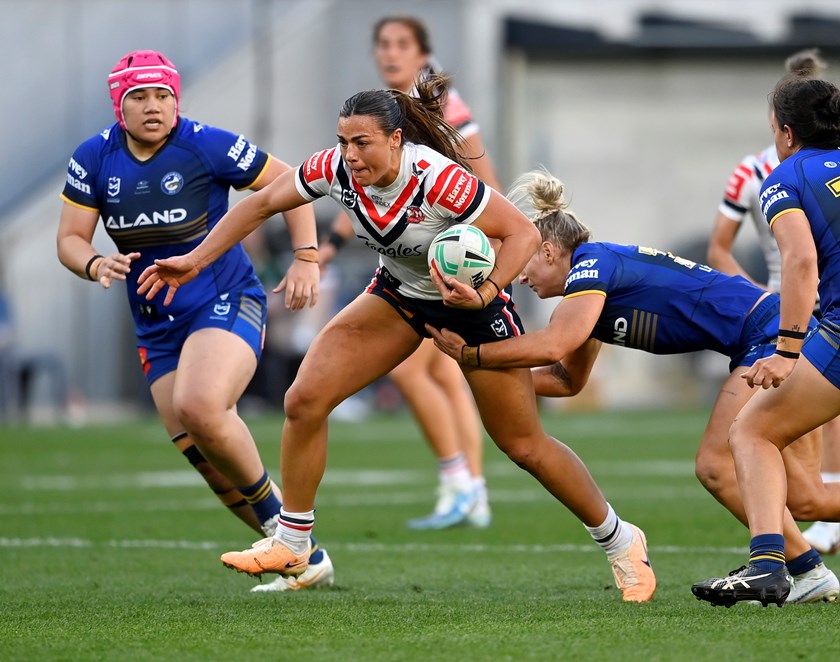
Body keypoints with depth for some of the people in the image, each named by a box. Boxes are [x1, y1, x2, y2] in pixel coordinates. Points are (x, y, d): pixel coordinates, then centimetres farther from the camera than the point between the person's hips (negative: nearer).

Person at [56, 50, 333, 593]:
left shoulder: (207, 146, -11)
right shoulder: (94, 159, 0)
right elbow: (70, 238, 4)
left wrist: (306, 259, -10)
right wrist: (96, 264, -18)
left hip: (228, 302, -5)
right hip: (157, 325, 5)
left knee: (199, 408, -32)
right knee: (207, 460, 1)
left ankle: (276, 517, -10)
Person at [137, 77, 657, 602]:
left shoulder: (438, 178, -35)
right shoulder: (336, 169, -20)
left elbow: (523, 232, -29)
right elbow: (262, 204, -5)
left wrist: (484, 294, -43)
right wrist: (195, 261, -7)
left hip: (472, 298, -5)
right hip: (399, 294, 5)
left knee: (525, 445, 2)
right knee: (305, 400, -11)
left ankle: (620, 542, 23)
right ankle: (291, 544, 5)